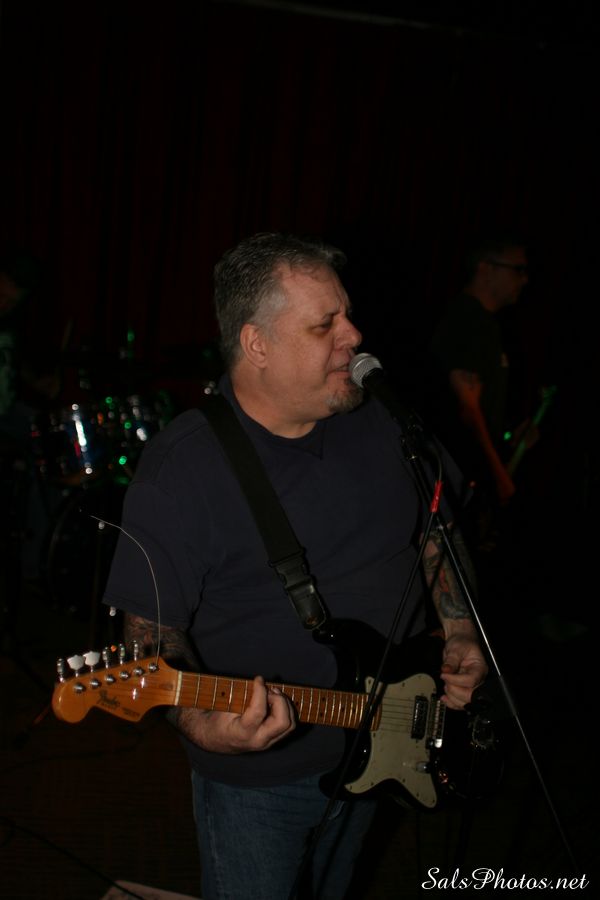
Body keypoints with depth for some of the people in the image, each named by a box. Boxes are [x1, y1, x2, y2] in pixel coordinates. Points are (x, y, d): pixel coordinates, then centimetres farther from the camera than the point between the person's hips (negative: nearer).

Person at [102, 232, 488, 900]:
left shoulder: (380, 420, -4)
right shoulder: (179, 470, -22)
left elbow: (435, 531, 10)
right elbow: (153, 628, -18)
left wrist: (460, 633, -1)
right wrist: (204, 722, -35)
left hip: (376, 741, 6)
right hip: (254, 778, -5)